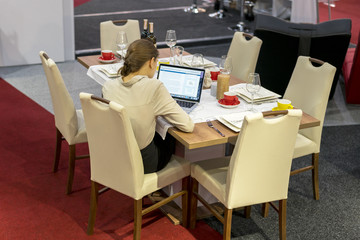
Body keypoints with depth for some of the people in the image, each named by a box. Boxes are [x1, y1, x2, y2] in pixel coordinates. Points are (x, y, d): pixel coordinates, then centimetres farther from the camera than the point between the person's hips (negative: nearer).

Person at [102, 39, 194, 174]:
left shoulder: (108, 87, -8)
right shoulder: (154, 87, -23)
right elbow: (188, 126, -19)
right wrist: (162, 112, -2)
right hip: (142, 164, -5)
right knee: (173, 138, 28)